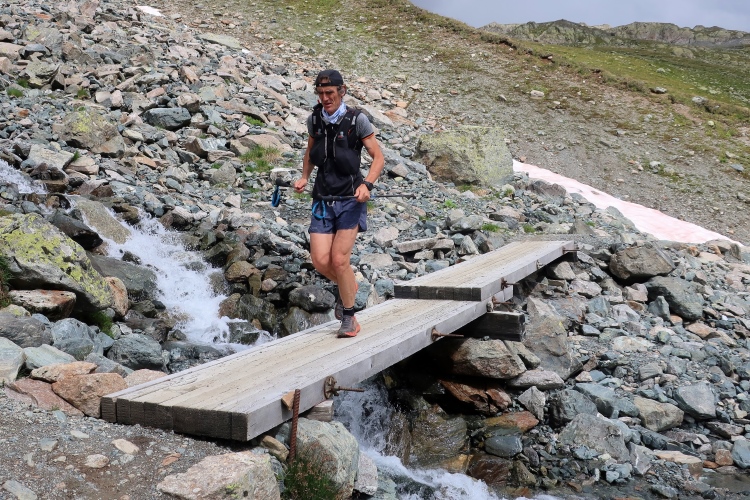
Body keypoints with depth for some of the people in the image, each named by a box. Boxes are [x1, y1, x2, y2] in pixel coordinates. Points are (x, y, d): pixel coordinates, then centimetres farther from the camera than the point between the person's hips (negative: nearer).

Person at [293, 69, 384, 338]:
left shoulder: (357, 120, -7)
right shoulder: (314, 119, 5)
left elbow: (378, 157, -4)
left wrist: (366, 184, -19)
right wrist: (304, 177, 7)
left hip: (350, 199, -4)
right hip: (322, 199, 4)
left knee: (339, 259, -11)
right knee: (320, 261, -5)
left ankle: (349, 317, 10)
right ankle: (349, 287, 29)